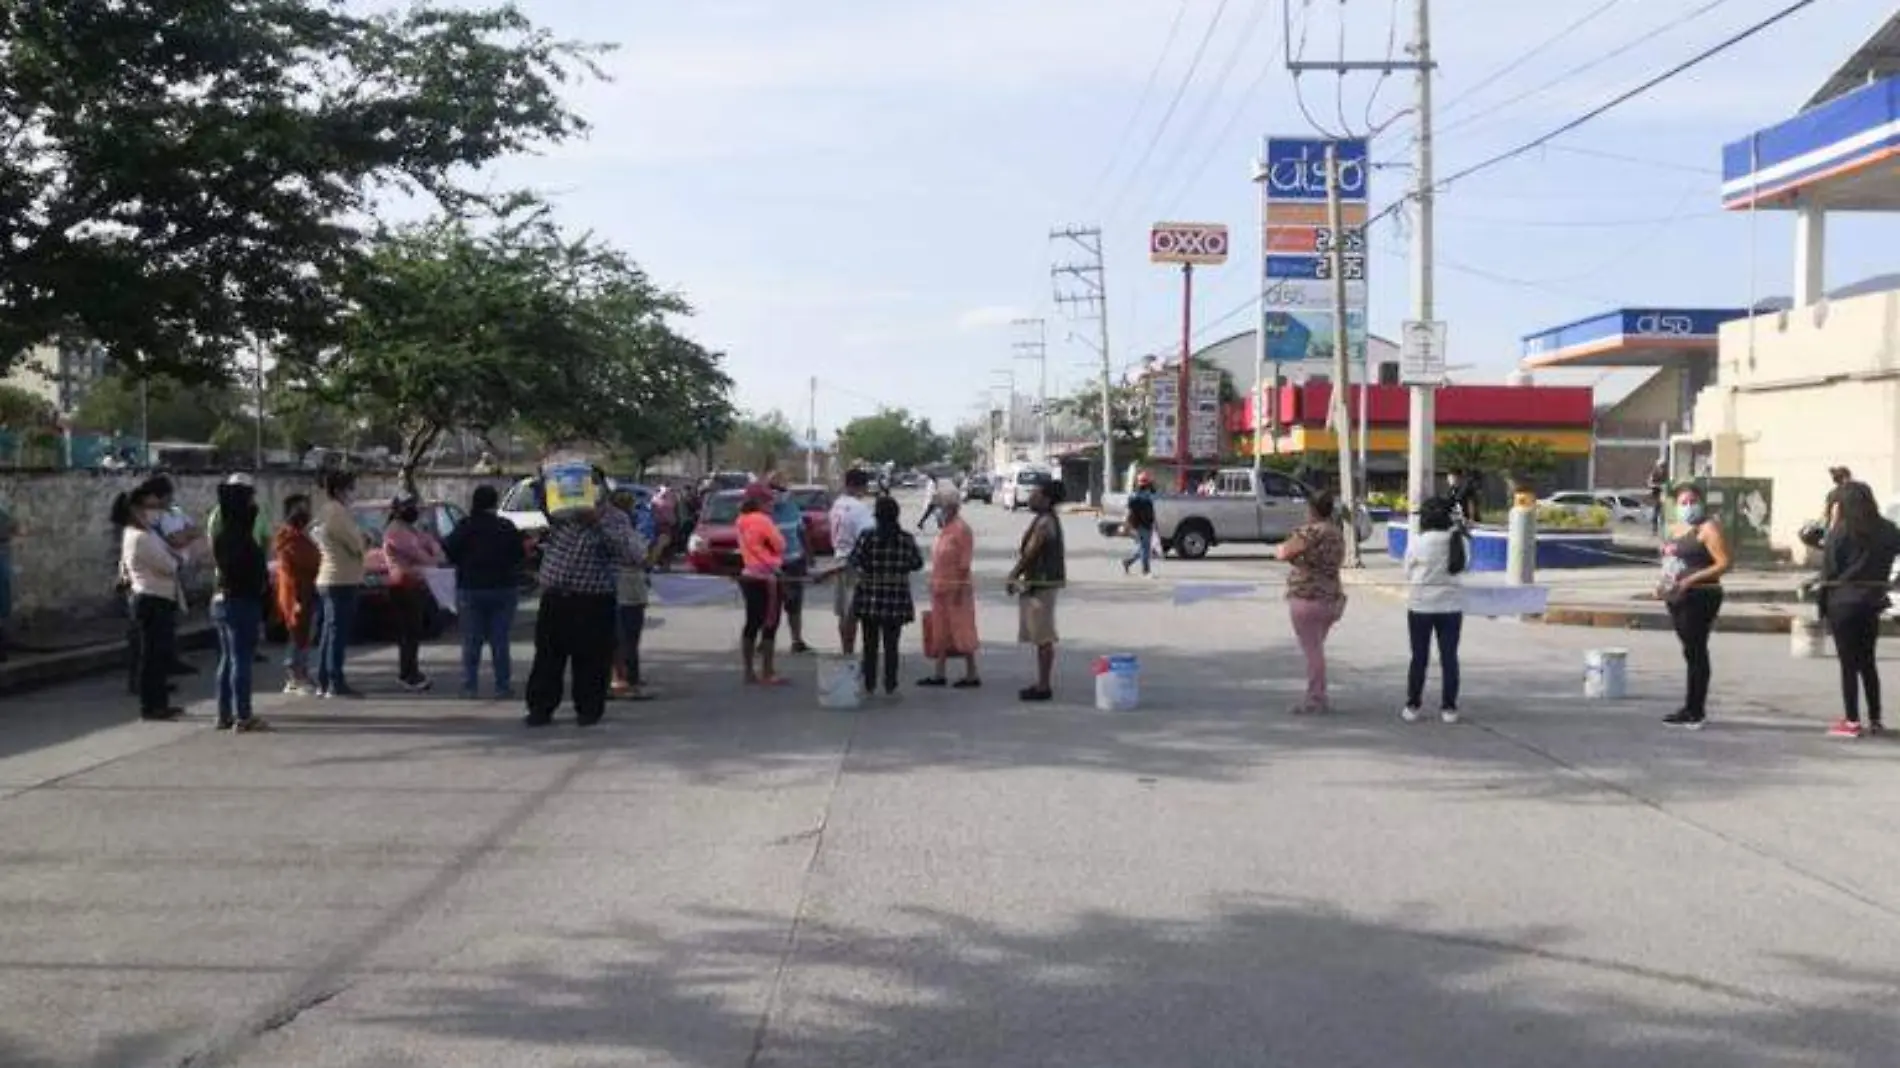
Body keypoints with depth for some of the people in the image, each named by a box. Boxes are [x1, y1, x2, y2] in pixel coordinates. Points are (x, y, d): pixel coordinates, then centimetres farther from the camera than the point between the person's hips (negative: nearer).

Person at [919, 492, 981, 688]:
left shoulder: (961, 529, -14)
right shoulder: (944, 529, 13)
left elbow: (965, 563, -18)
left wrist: (960, 588, -21)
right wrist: (935, 584, 16)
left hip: (956, 588, -9)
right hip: (941, 589, 9)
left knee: (962, 631, -4)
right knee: (940, 632, 12)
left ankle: (972, 675, 3)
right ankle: (939, 674, 19)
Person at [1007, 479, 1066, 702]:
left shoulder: (1044, 523, -17)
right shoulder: (1044, 520, 15)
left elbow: (1029, 554, -15)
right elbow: (1027, 553, 19)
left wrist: (1014, 576, -4)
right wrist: (1016, 575, 10)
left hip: (1042, 584, -11)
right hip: (1037, 583, 11)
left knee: (1043, 638, -6)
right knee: (1040, 637, 15)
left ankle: (1044, 686, -3)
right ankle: (1042, 683, 21)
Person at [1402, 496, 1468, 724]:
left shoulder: (1417, 542, -11)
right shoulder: (1458, 541, -6)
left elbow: (1408, 573, -4)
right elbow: (1464, 565, 7)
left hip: (1421, 606, -1)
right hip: (1451, 605, 1)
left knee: (1419, 657, 8)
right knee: (1449, 657, 8)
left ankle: (1413, 706, 13)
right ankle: (1449, 707, 11)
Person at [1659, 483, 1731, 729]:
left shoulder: (1708, 528, -7)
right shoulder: (1673, 529, 17)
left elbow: (1724, 564, -15)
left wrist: (1690, 580, -22)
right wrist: (1663, 583, 9)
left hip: (1700, 597, -8)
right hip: (1677, 598, 8)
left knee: (1695, 651, -7)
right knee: (1691, 652, 12)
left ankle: (1695, 711, -3)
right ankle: (1692, 709, 16)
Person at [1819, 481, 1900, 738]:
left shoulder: (1840, 530, -12)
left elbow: (1829, 567, -12)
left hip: (1843, 602, -4)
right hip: (1872, 602, 5)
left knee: (1849, 663, 1)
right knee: (1868, 661, 16)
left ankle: (1851, 721, 2)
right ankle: (1875, 719, 19)